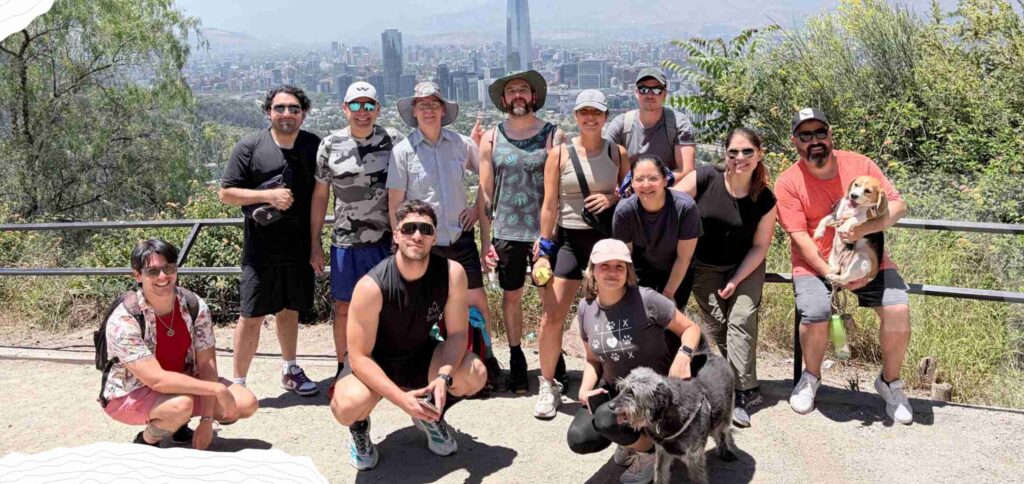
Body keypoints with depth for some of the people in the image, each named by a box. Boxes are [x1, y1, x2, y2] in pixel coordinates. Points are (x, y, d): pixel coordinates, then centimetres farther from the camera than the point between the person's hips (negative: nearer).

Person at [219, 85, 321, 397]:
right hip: (261, 249, -3)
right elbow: (226, 193, -3)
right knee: (252, 316, 0)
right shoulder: (250, 147, -4)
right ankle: (238, 383, 12)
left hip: (300, 247, 3)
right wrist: (268, 196, -17)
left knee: (289, 310, 18)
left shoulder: (315, 146, 5)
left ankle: (290, 371, 35)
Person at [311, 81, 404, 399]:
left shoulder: (394, 141, -1)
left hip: (386, 239, -1)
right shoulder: (330, 145, 1)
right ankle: (343, 371, 25)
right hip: (345, 241, 1)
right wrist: (315, 244, 6)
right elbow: (320, 196, 7)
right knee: (343, 308, 8)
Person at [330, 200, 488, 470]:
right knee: (347, 406, -34)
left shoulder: (452, 273, -20)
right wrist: (401, 398, -36)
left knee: (476, 375, -21)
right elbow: (359, 356, -25)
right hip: (375, 364, -3)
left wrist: (444, 377, -30)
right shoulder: (372, 286, -30)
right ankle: (359, 427, 8)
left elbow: (458, 333, -12)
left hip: (421, 356, 4)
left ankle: (431, 415, 13)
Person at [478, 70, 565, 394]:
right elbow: (485, 193, 6)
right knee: (511, 296, 9)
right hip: (507, 232, 2)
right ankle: (516, 359, 24)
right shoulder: (491, 139, 6)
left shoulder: (554, 135, 2)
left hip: (545, 231, -1)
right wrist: (485, 241, 1)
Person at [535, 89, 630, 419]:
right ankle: (548, 385, 9)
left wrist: (612, 199, -10)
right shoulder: (560, 153, 0)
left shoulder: (617, 153, 6)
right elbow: (550, 205, -1)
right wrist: (544, 246, -5)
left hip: (607, 239, 2)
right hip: (570, 239, -2)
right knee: (553, 315, -7)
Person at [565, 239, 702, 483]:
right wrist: (585, 389, -8)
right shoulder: (586, 308, -2)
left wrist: (684, 355, -30)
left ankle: (650, 451, 1)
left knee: (607, 419, -31)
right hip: (614, 388, 5)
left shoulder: (646, 300, -19)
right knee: (579, 440, -13)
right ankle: (631, 437, 16)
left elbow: (691, 328, -9)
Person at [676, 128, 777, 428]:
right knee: (716, 323, -11)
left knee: (741, 319, -16)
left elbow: (760, 246, -4)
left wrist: (736, 281, -11)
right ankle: (746, 389, 3)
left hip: (745, 267, 0)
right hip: (705, 268, 0)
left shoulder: (765, 199, -10)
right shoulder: (704, 178, -15)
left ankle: (743, 393, -12)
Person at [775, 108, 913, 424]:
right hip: (816, 265, -2)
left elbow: (898, 205, -3)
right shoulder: (788, 182, -8)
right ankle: (811, 377, 5)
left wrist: (864, 228, -22)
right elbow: (800, 238, -13)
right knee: (814, 315, -28)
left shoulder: (859, 164, -1)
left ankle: (890, 381, 8)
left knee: (898, 310, -19)